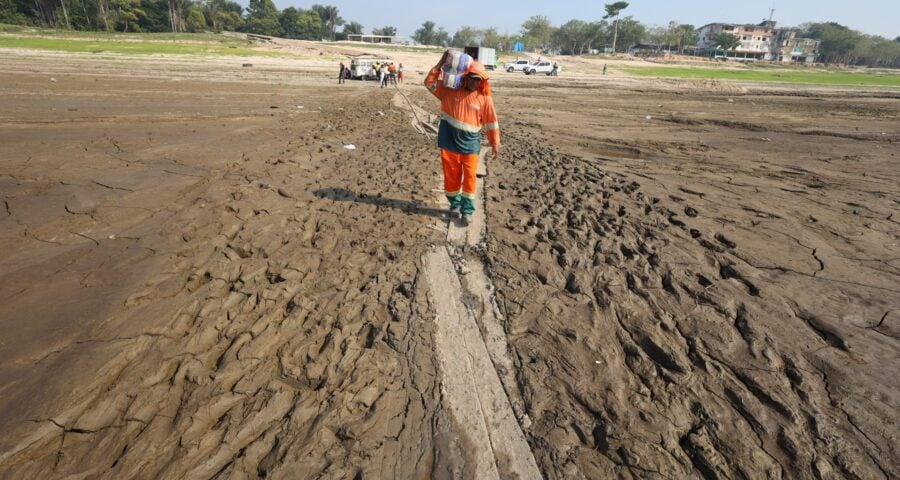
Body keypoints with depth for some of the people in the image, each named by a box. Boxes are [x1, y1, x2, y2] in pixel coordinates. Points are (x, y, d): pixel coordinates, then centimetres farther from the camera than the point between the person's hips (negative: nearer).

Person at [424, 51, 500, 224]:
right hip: (449, 140, 1)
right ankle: (455, 204, 27)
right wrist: (441, 62, -9)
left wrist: (495, 144, 1)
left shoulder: (484, 98, -4)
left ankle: (467, 209, 10)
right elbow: (429, 82, -2)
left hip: (470, 143, -1)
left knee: (470, 177, 1)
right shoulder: (449, 89, -2)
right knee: (451, 175, 10)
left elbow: (491, 122, 0)